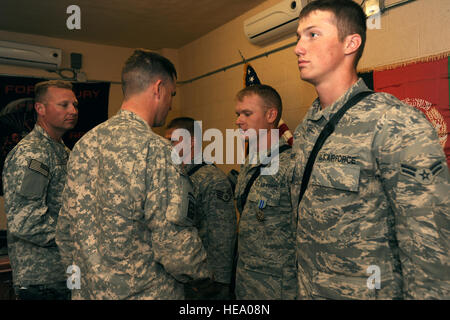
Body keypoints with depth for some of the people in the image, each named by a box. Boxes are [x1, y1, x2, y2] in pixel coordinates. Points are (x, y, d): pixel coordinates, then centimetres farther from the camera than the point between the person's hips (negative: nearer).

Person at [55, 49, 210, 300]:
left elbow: (66, 227, 7)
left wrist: (82, 275, 19)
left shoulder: (84, 143, 1)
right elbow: (174, 242, -24)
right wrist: (204, 272, -4)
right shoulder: (155, 150, -22)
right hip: (143, 292, -6)